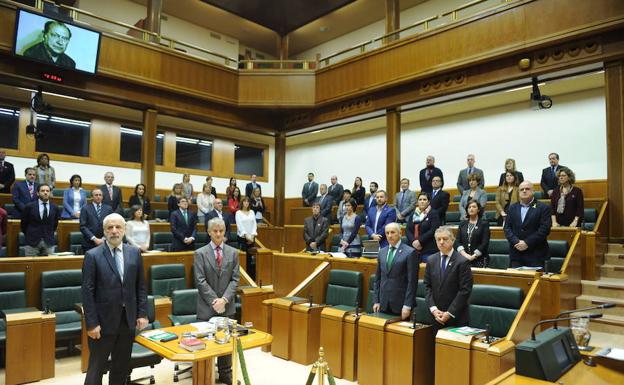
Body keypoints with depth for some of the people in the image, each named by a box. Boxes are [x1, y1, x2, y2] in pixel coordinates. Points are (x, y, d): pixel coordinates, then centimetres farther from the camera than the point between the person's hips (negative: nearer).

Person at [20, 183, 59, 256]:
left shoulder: (55, 208, 3)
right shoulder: (29, 207, -3)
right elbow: (23, 224, 8)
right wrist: (29, 235, 14)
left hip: (49, 243, 2)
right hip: (32, 242, -1)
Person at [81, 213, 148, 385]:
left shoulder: (135, 253, 3)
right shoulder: (92, 255, -7)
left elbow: (141, 286, 7)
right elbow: (87, 292, -9)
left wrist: (142, 313, 1)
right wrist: (91, 323, -12)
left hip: (128, 320, 3)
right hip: (103, 321, -3)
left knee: (122, 367, 15)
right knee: (96, 368, 9)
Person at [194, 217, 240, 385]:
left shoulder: (233, 252, 5)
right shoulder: (200, 253, -2)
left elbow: (235, 279, 0)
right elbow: (200, 281, -8)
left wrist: (225, 299, -13)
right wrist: (214, 300, -15)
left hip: (227, 306, 2)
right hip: (207, 306, -2)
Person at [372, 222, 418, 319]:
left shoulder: (410, 252, -7)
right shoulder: (382, 252, 10)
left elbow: (412, 281, -10)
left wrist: (407, 305, -13)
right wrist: (376, 301, 7)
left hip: (400, 304, -4)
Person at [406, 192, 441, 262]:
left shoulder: (433, 214, 3)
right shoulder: (413, 214, 17)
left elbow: (433, 230, -9)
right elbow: (407, 230, 9)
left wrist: (420, 241, -15)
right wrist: (413, 241, -10)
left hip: (428, 249, -4)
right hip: (413, 248, 4)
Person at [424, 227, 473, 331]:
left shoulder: (462, 262, -9)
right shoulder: (431, 260, 6)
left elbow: (465, 290, -12)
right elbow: (427, 286, 6)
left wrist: (449, 313, -13)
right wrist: (433, 309, -6)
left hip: (457, 317, -4)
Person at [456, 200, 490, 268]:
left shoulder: (484, 223, 2)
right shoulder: (462, 224, 11)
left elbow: (485, 243, -5)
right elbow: (457, 241, 5)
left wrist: (474, 256, -12)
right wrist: (464, 254, -10)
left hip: (479, 260, -2)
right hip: (464, 259, 3)